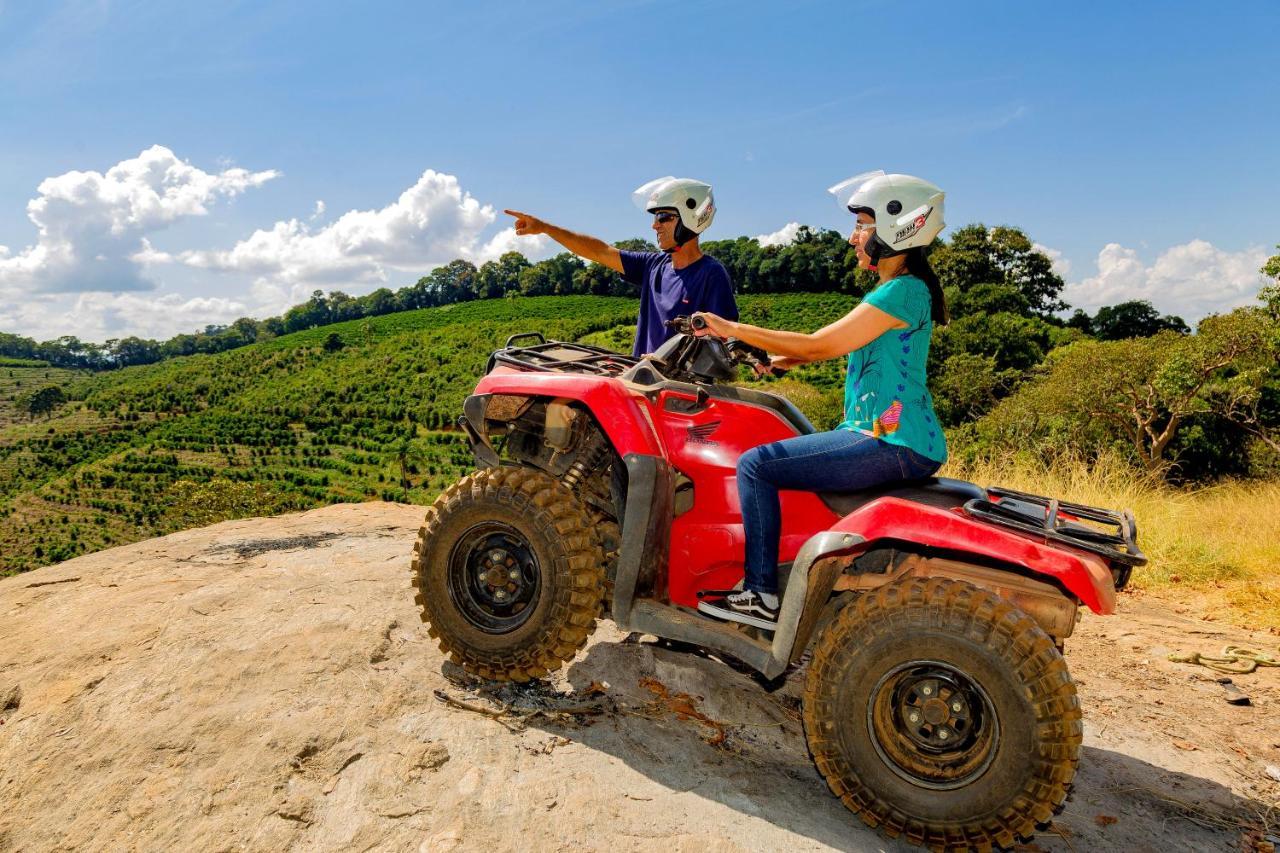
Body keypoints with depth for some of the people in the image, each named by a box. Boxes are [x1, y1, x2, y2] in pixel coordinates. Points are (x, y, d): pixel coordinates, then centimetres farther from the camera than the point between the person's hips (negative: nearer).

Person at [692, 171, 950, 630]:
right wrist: (783, 357, 11)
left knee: (755, 464, -14)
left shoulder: (902, 290, -15)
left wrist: (734, 329, -11)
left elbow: (819, 344, -17)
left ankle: (761, 596, -8)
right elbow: (839, 344, 22)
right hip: (892, 437, 11)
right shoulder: (902, 288, 17)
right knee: (775, 456, 23)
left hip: (892, 443, -11)